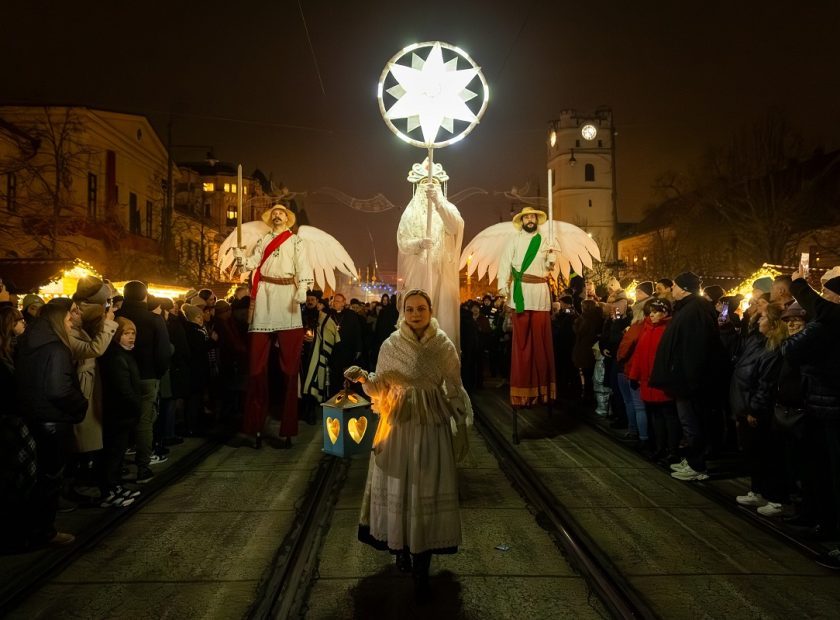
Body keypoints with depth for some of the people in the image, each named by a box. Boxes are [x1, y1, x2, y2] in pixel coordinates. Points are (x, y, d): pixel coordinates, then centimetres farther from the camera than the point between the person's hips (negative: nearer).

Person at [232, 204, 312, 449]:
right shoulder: (263, 240, 22)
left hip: (286, 294, -3)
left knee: (289, 364, -3)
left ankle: (287, 429, 3)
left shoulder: (295, 241, 12)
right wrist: (240, 257, -12)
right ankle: (257, 426, 6)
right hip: (264, 295, 3)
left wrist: (302, 290, -18)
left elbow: (302, 266, -2)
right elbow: (253, 262, 8)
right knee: (257, 362, -1)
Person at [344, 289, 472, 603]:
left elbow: (455, 391, 2)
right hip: (398, 425, 1)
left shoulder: (445, 347, -2)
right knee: (397, 489, 9)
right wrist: (363, 378, -17)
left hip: (432, 427, -1)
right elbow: (381, 390, 2)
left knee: (428, 492, 3)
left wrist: (462, 428, -1)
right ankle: (401, 547, 32)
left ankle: (421, 567, 14)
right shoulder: (390, 345, -1)